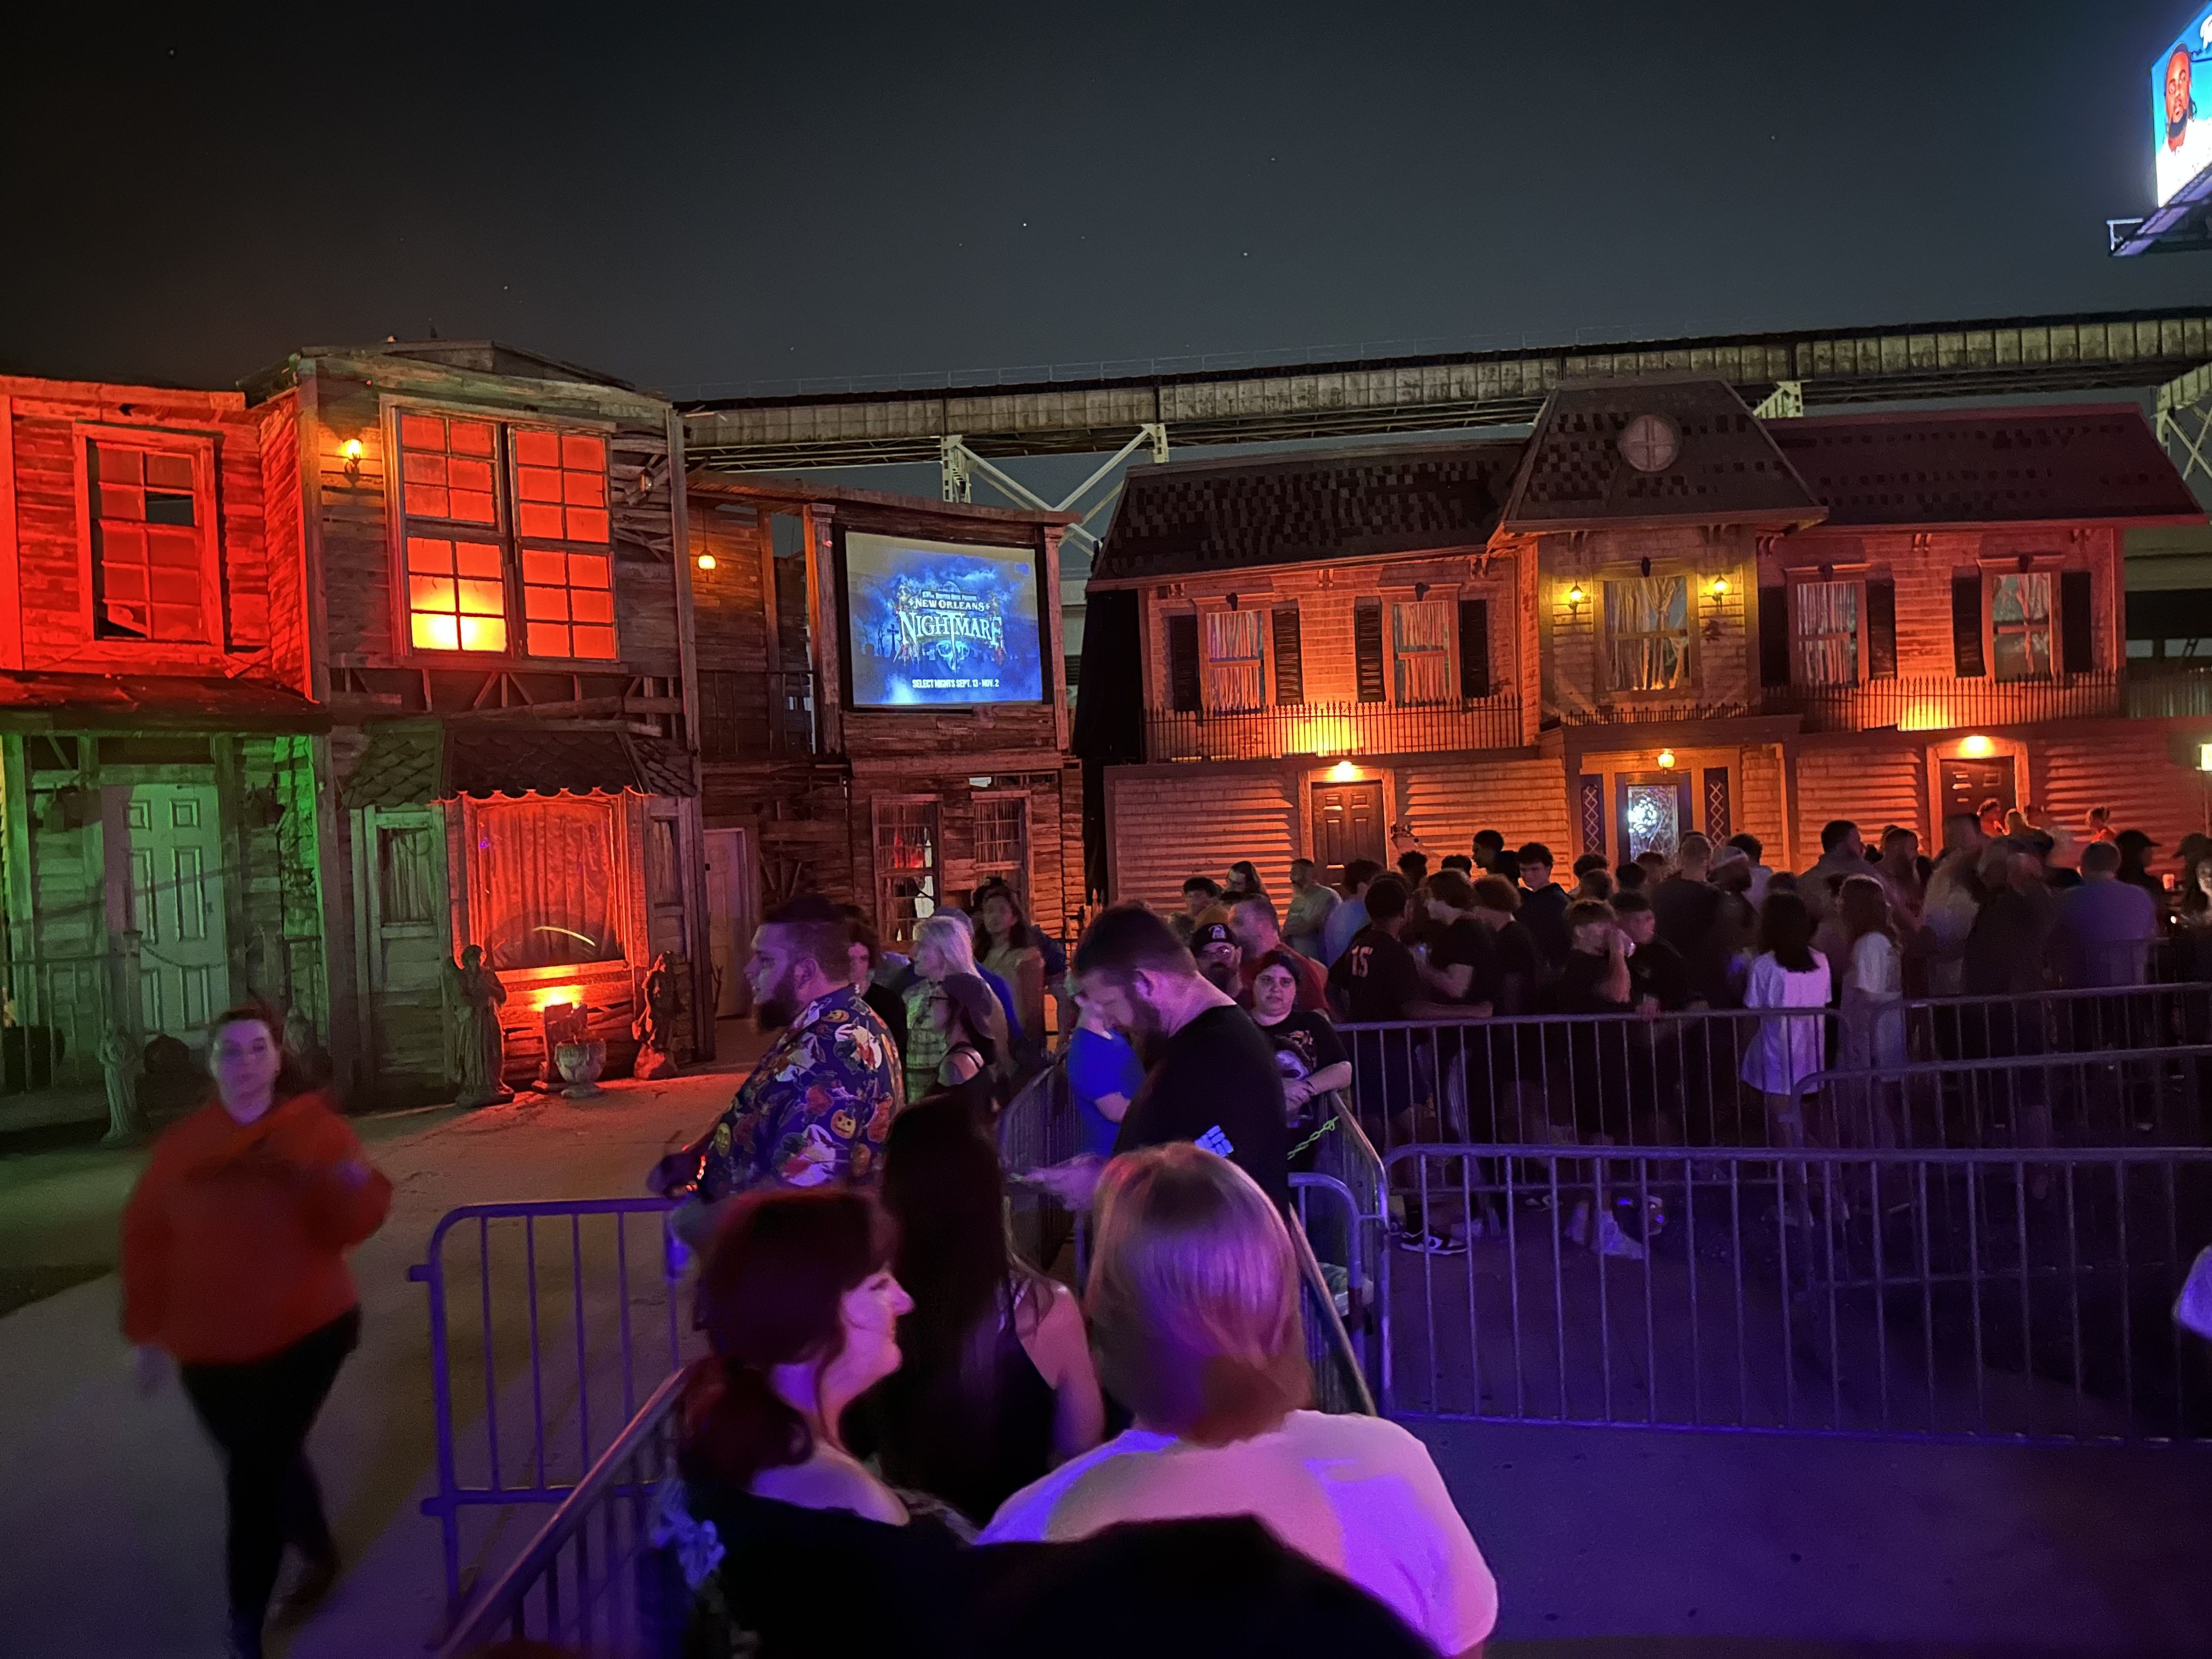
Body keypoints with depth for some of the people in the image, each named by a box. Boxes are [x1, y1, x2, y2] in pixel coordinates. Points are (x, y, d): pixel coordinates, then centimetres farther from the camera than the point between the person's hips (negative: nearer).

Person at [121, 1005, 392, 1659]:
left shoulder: (316, 1128, -7)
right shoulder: (180, 1145, 2)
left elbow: (348, 1227, -12)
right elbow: (145, 1239, 6)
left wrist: (355, 1187, -34)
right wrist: (148, 1331, 4)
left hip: (305, 1332, -4)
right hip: (211, 1346, 4)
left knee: (258, 1473, -4)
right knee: (266, 1462, 18)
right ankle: (320, 1554, 43)